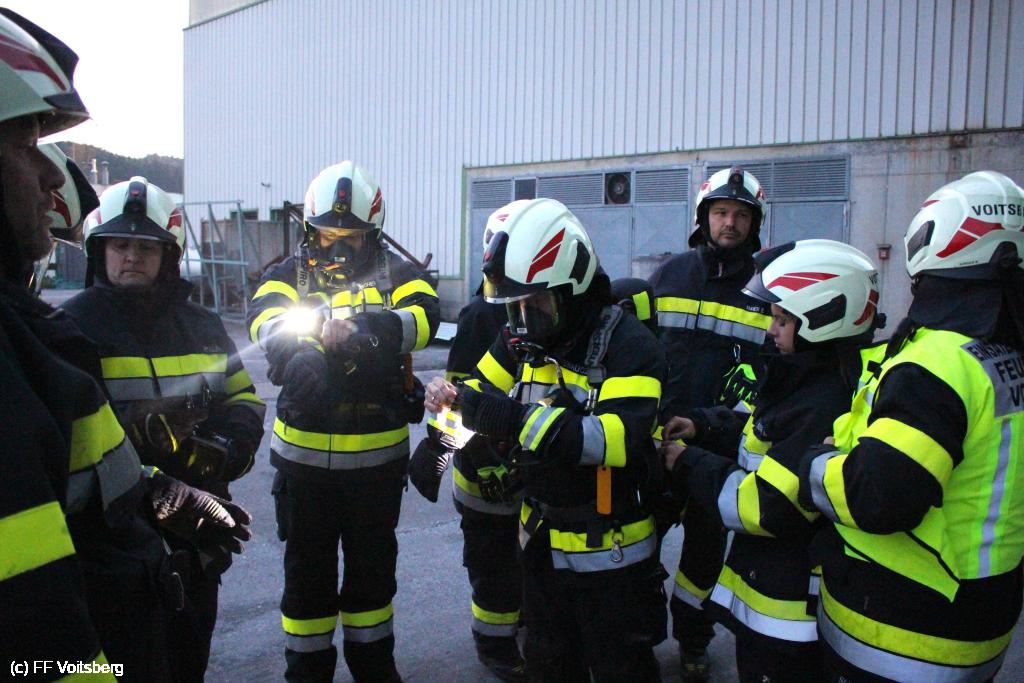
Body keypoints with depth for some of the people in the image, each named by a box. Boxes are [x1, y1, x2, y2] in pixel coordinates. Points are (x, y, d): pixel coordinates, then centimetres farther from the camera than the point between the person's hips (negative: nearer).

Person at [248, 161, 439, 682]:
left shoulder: (393, 272, 1)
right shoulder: (291, 273, 2)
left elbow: (424, 314, -20)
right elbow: (265, 318, -20)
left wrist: (372, 326, -39)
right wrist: (298, 348, -42)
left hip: (379, 453, 0)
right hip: (304, 453, 0)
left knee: (373, 565, 18)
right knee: (307, 568, 15)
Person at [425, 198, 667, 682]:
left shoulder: (628, 345, -22)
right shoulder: (524, 340, -2)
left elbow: (619, 439, -34)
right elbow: (481, 392, 4)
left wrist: (519, 419, -42)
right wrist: (450, 398, -20)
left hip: (611, 555, -6)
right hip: (542, 544, 6)